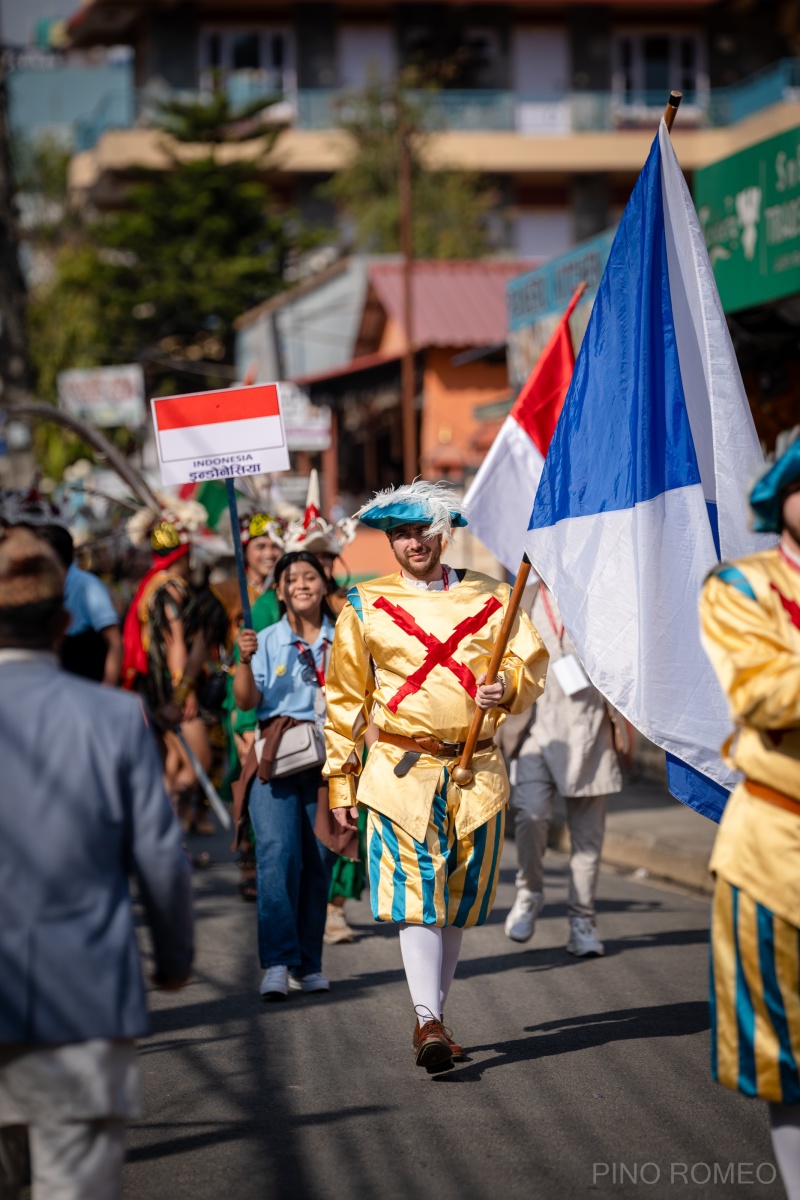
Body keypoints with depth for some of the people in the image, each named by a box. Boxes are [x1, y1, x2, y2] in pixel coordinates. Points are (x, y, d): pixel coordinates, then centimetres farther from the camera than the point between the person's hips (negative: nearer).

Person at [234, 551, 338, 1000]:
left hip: (326, 757, 2)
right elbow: (247, 701, -2)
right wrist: (244, 660, -18)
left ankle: (308, 963, 8)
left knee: (317, 859, 0)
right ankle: (278, 963, -19)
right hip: (276, 759, -2)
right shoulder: (267, 642, 8)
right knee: (278, 853, -15)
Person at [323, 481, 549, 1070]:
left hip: (476, 771, 2)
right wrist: (341, 779, 7)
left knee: (457, 902, 8)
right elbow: (345, 698, 10)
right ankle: (429, 1021, -19)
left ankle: (432, 1017, 19)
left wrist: (507, 689, -13)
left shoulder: (491, 598, 9)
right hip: (402, 771, -2)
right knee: (416, 895, -14)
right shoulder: (367, 606, 6)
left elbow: (531, 663, 11)